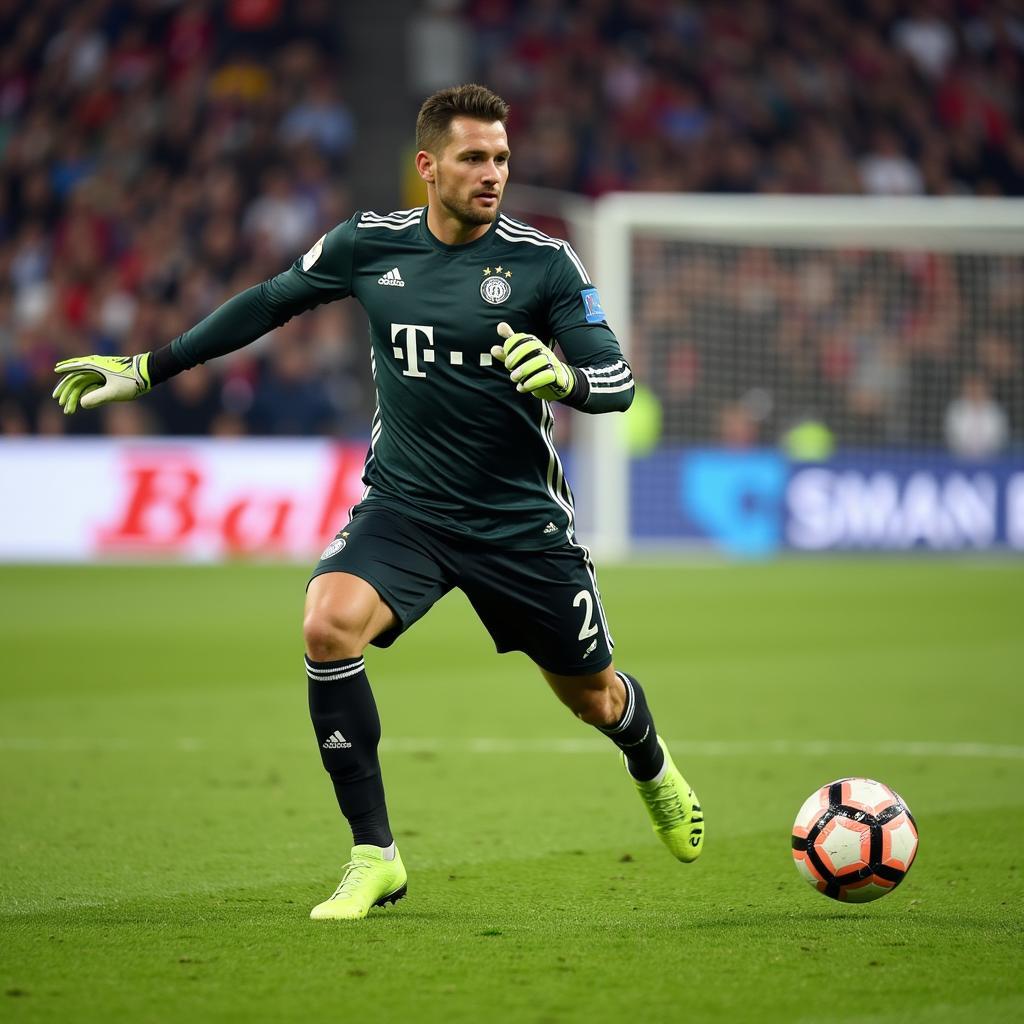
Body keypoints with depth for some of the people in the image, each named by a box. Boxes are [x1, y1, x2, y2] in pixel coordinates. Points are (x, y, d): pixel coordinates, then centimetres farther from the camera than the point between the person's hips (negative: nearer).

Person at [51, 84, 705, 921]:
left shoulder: (543, 261, -10)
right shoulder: (369, 245, -3)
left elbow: (618, 381, -12)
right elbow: (267, 304, 12)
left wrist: (565, 378, -36)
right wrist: (145, 369, 14)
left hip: (521, 521, -1)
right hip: (404, 506, 1)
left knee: (593, 697, 13)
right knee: (329, 625, -28)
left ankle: (652, 767, 54)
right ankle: (374, 856, -17)